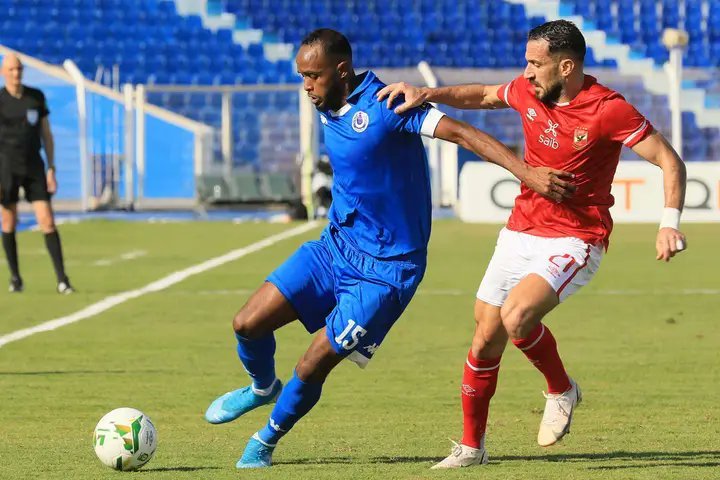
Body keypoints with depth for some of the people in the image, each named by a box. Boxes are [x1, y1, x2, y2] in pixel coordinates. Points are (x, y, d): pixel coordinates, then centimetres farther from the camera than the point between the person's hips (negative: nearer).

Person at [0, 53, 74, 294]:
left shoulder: (36, 97, 3)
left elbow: (46, 135, 9)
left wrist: (51, 170, 2)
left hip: (34, 167, 2)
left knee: (47, 222, -7)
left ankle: (62, 280, -7)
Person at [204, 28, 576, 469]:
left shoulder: (385, 103, -20)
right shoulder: (328, 110, 4)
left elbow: (461, 133, -27)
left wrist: (527, 172, -36)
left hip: (386, 267, -7)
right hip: (336, 245, 7)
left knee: (313, 366, -7)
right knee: (248, 323, -1)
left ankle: (267, 441, 20)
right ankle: (263, 387, 32)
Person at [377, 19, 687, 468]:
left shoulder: (609, 110, -18)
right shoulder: (527, 92, -1)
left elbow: (670, 161, -15)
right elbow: (481, 96, 21)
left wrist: (670, 224, -27)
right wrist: (425, 93, 7)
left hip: (575, 242, -6)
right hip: (521, 231, 6)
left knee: (516, 316, -29)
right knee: (486, 339, 6)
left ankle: (561, 390, 0)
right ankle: (471, 447, 23)